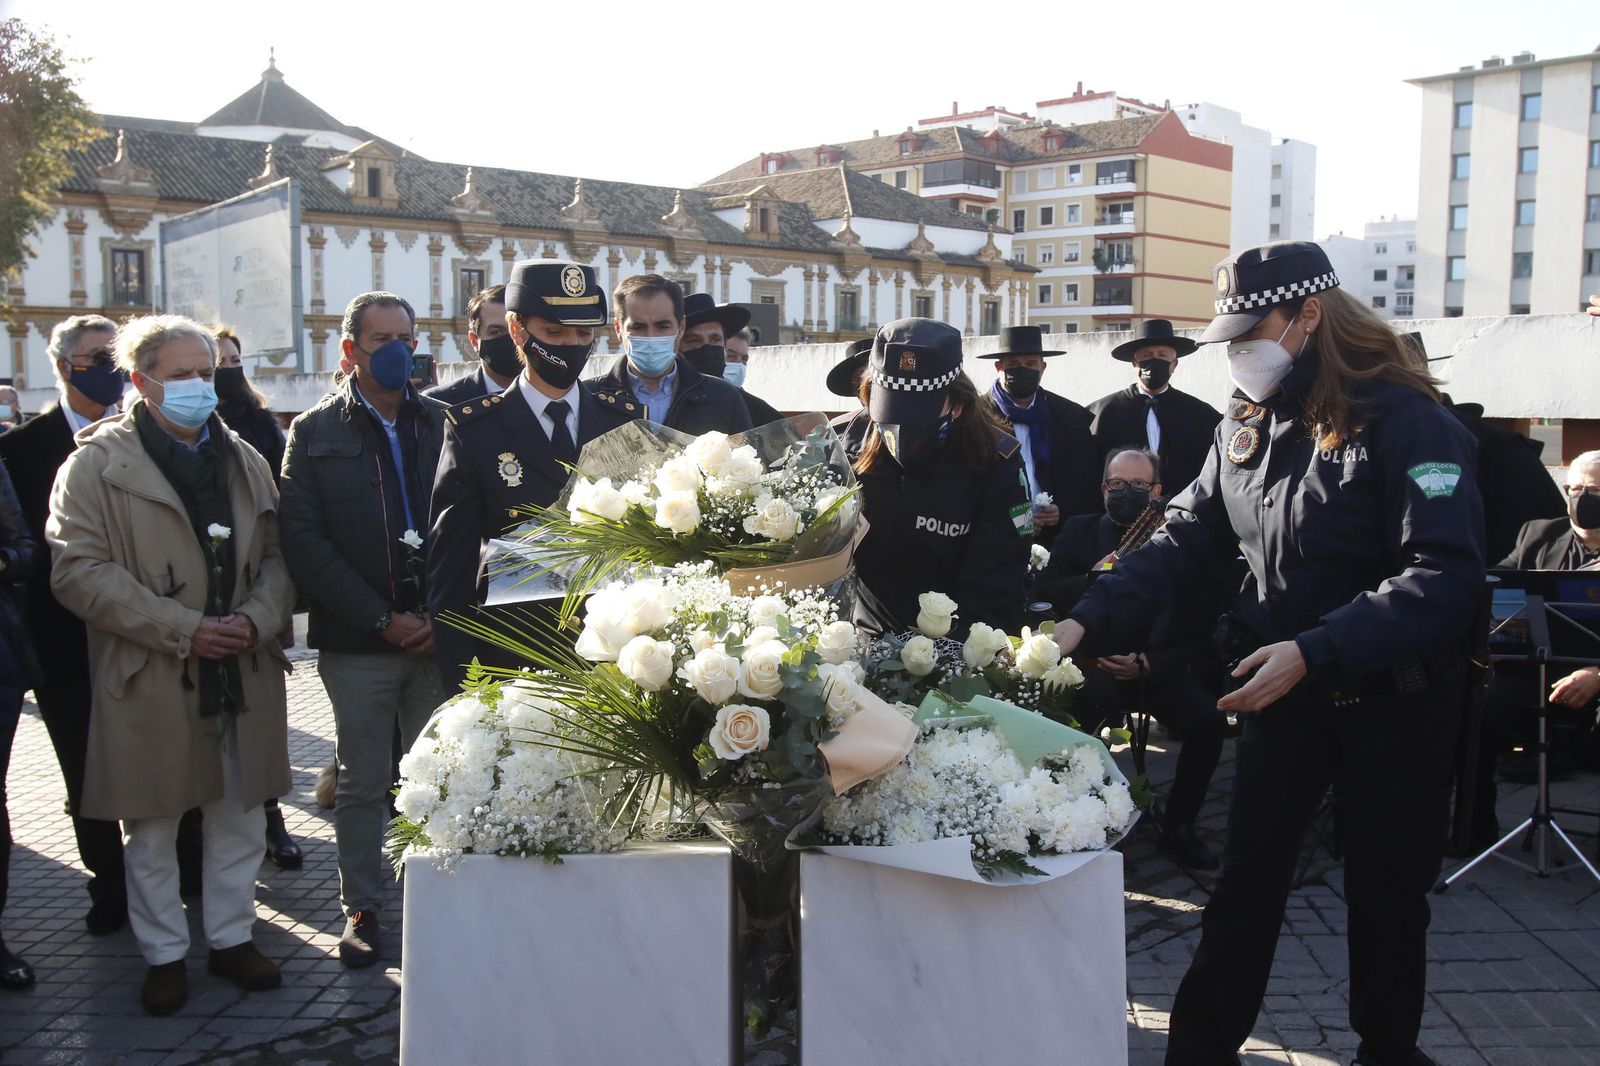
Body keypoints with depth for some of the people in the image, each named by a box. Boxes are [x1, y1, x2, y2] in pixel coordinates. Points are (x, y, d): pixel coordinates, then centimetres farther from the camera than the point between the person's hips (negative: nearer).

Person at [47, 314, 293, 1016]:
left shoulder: (244, 460, 12)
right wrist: (181, 629, -17)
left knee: (240, 815, 12)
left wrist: (256, 618, -8)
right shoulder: (96, 464, -3)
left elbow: (275, 556, 13)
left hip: (244, 672, 4)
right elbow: (78, 570, -11)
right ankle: (164, 953, 22)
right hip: (149, 679, -4)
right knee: (151, 826, 7)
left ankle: (232, 936, 28)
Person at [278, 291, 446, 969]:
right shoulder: (315, 432, 3)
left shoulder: (442, 424, 8)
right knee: (362, 783, 7)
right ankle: (361, 908, 20)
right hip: (358, 644, -1)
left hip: (438, 633, 2)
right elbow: (304, 542, -5)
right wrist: (382, 620, -11)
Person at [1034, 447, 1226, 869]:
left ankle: (1178, 826, 1)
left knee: (1208, 720, -23)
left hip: (1154, 666, 1)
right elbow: (1044, 593, 0)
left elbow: (1196, 633, -1)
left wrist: (1147, 665, -16)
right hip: (1092, 663, 0)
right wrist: (1093, 578, -17)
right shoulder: (1079, 531, 8)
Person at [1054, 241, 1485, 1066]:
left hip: (1393, 696, -4)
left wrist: (1313, 651, -33)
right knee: (1246, 880, 7)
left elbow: (1446, 575, -26)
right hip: (1285, 689, 5)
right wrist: (1086, 621, -9)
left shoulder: (1406, 422, -18)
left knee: (1388, 890, 11)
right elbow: (1186, 538, 4)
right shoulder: (1246, 426, 3)